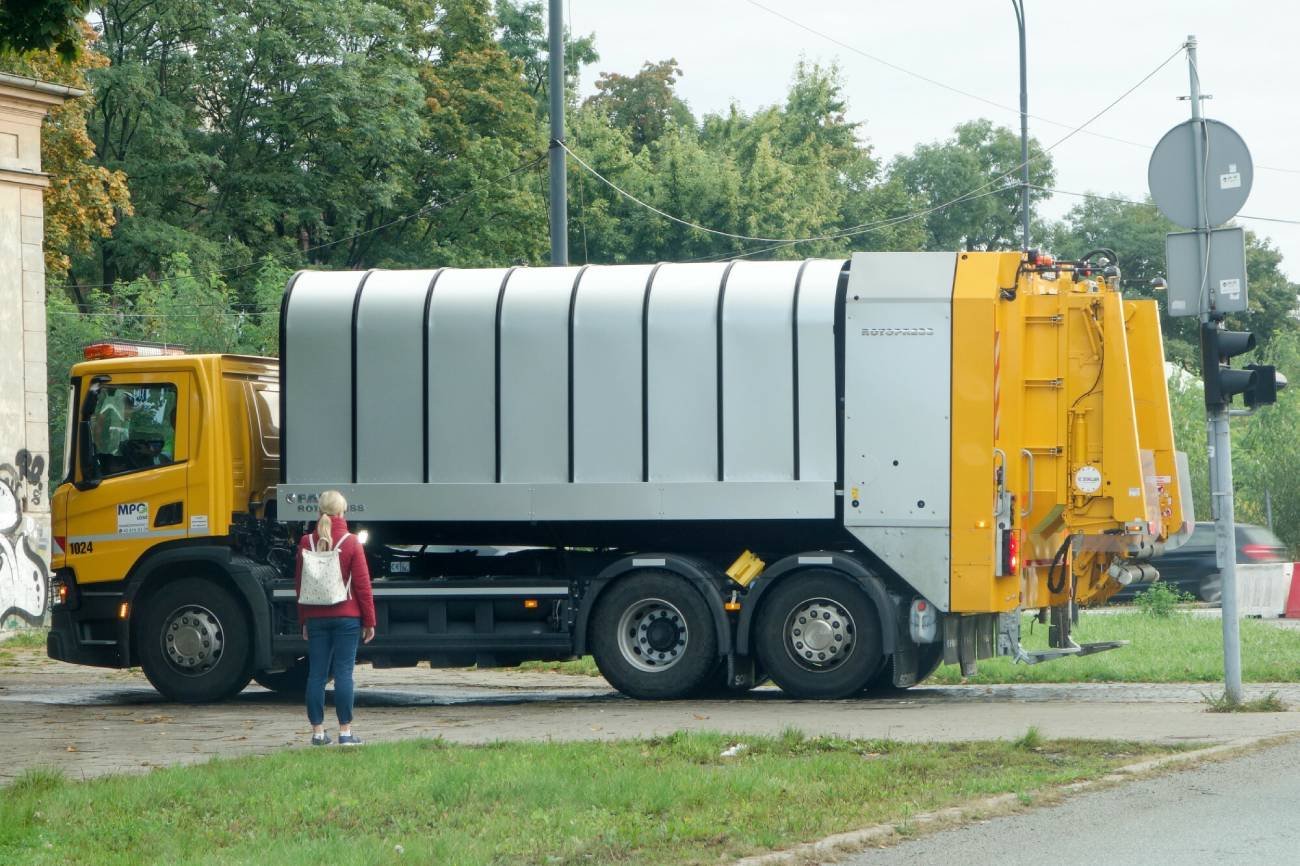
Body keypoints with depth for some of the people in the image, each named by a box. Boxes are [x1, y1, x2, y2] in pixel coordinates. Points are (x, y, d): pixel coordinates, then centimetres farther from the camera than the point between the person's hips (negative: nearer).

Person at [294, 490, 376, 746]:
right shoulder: (351, 543, -6)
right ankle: (345, 731, -3)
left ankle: (317, 731, 5)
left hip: (315, 617, 3)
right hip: (346, 617, -3)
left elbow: (299, 585, 7)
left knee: (316, 674, 5)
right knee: (343, 673, -2)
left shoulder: (307, 543, 2)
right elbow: (362, 585, -5)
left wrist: (304, 620, 16)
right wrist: (369, 621, 1)